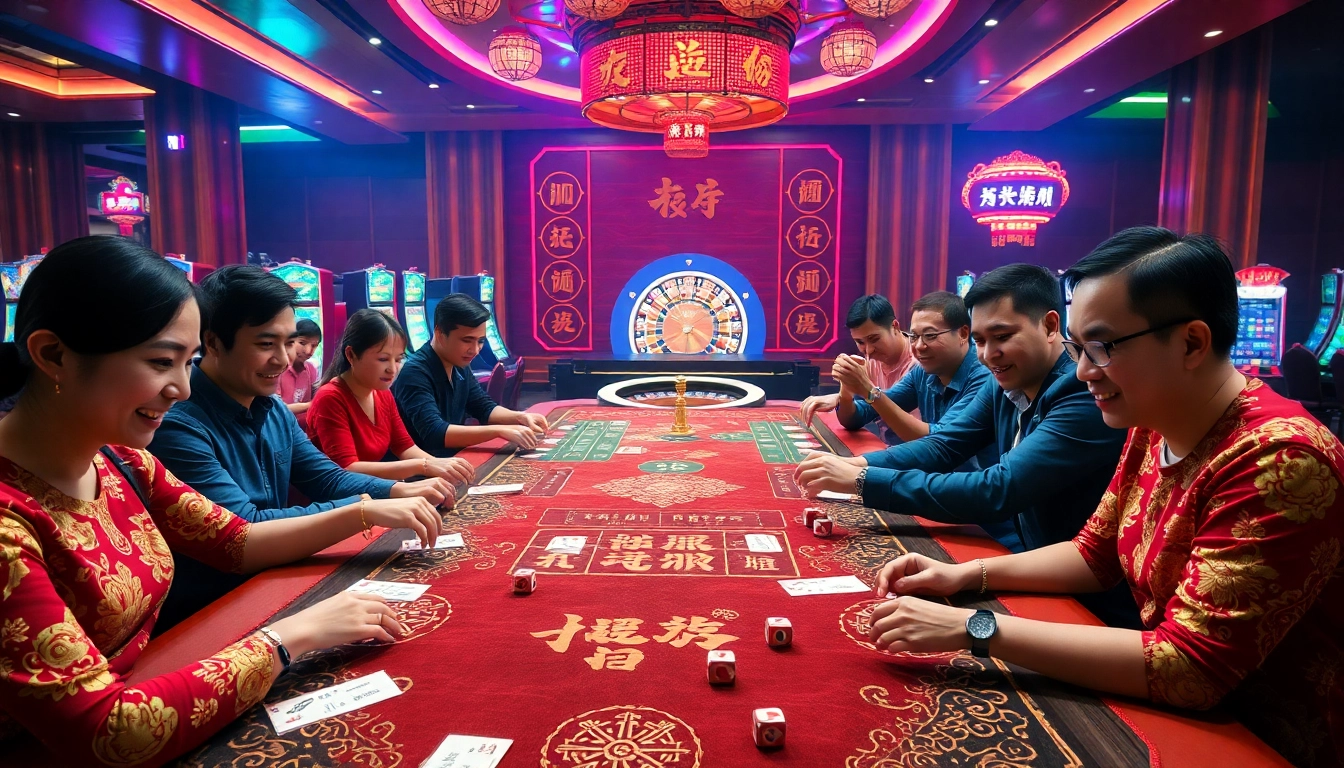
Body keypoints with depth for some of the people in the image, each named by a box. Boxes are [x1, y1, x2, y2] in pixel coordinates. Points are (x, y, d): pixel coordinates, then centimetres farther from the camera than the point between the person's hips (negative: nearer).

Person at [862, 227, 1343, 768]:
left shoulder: (1278, 460, -27)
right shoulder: (1153, 430, -2)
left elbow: (1190, 669, -29)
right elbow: (1095, 556, 9)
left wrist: (974, 628, -30)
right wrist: (965, 575, -5)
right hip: (1176, 712, 6)